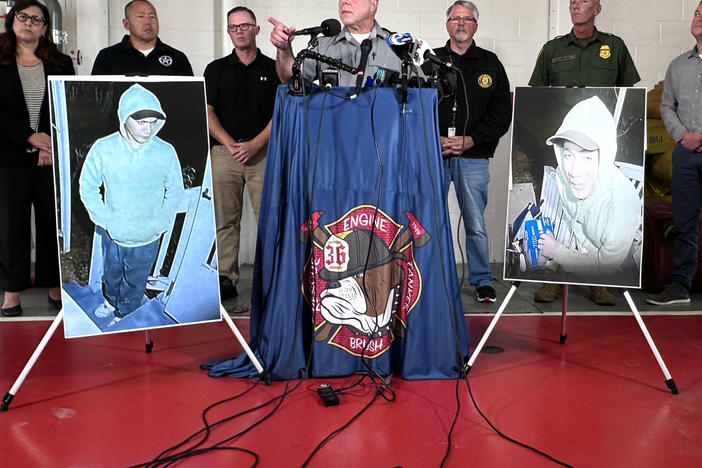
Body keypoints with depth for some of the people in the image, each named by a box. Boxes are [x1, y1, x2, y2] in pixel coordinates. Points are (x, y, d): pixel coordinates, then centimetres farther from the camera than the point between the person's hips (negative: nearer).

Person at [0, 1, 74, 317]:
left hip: (53, 156, 1)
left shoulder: (61, 64, 11)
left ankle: (56, 288, 14)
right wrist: (30, 137, -13)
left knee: (54, 221, 4)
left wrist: (53, 144, -9)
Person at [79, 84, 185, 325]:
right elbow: (88, 187, -6)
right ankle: (111, 301, 60)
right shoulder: (103, 149, -17)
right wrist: (107, 220, -14)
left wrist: (157, 223, -13)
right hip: (112, 234, 1)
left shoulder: (166, 153, -19)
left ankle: (124, 314, 50)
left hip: (146, 239, -1)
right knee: (111, 273, 29)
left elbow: (175, 192, -6)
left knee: (135, 281, 22)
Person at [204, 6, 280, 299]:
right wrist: (230, 143, -8)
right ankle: (226, 279, 7)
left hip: (263, 152, -1)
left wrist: (254, 144, -9)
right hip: (224, 152, 1)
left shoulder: (272, 69, 10)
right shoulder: (216, 69, 13)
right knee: (224, 219, 1)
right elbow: (207, 112, 6)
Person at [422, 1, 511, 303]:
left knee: (476, 224, 2)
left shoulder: (490, 64, 9)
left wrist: (470, 140, -8)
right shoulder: (429, 61, 9)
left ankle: (482, 281, 16)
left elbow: (502, 114, 3)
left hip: (473, 157, 0)